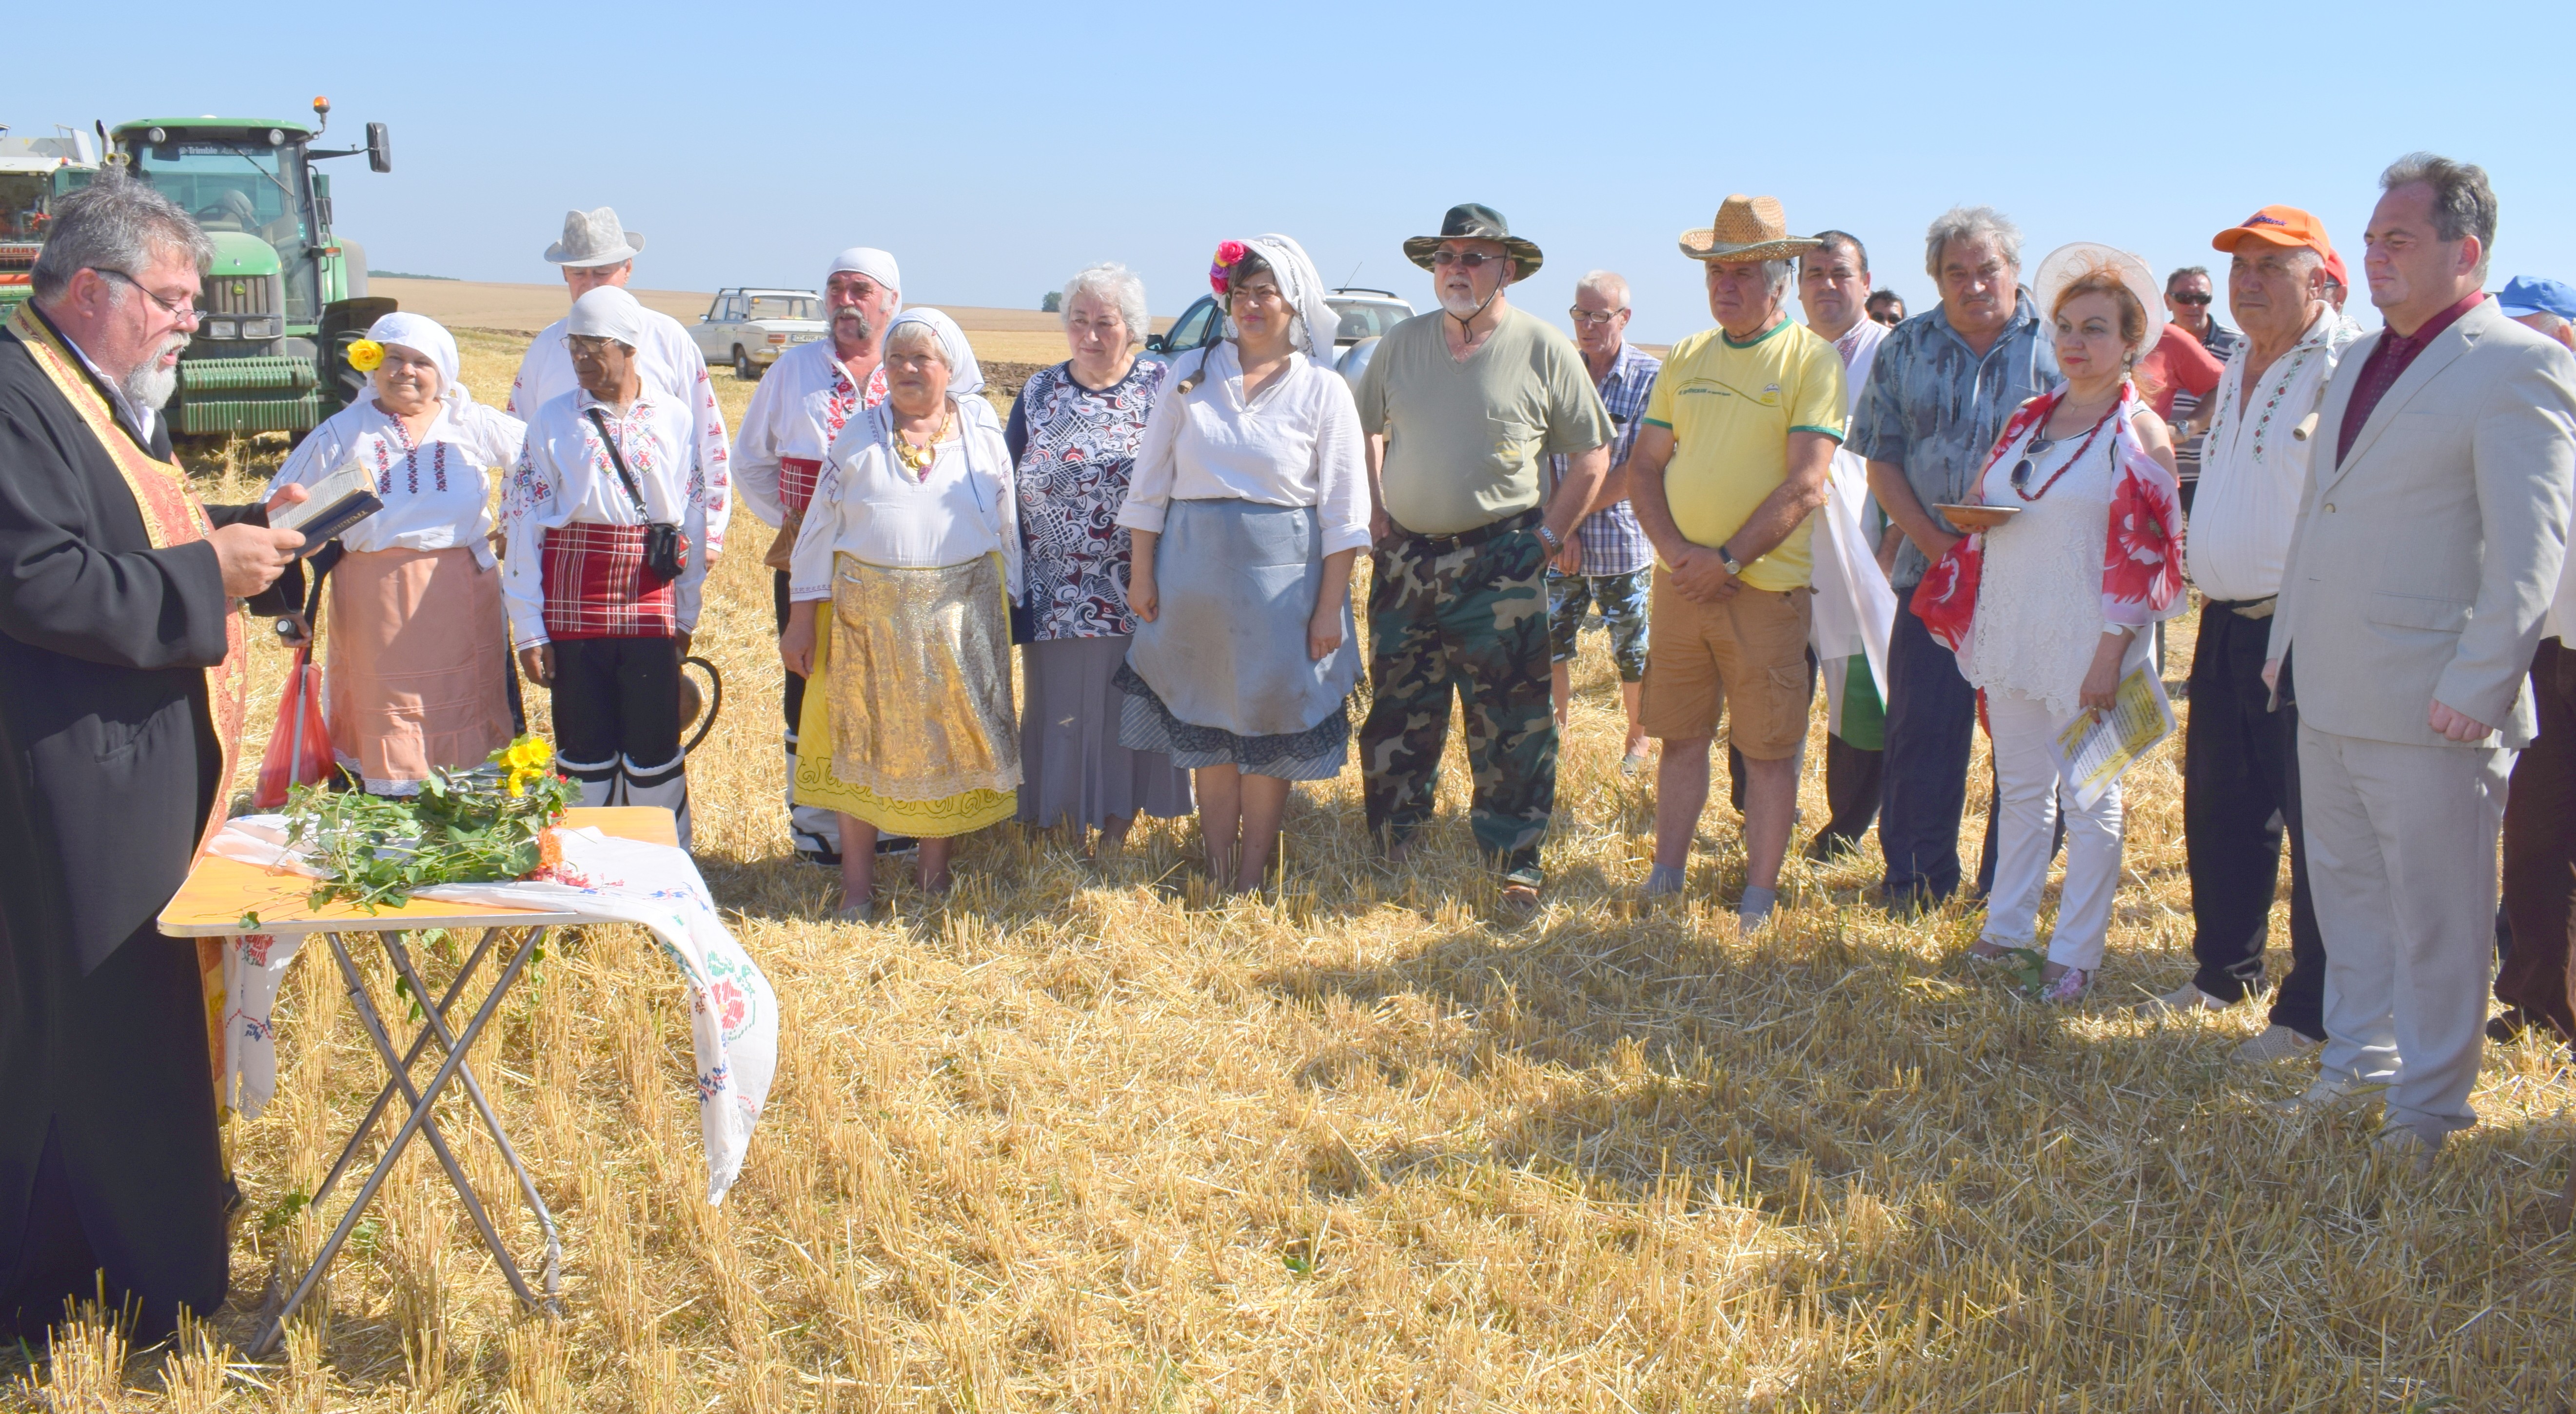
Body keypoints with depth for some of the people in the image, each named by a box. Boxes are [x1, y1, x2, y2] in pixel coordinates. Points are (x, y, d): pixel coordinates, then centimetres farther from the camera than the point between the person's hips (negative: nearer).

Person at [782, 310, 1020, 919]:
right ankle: (857, 885, 11)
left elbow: (1007, 526, 10)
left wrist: (1007, 606, 7)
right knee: (862, 735, 2)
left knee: (947, 738, 4)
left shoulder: (983, 435, 7)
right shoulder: (859, 436, 7)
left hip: (960, 611, 0)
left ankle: (936, 878, 18)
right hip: (869, 610, 0)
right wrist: (802, 615, 1)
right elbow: (821, 527, 6)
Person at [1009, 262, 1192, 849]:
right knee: (1062, 708, 7)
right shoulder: (1039, 392, 8)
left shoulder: (1162, 387, 0)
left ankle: (1119, 827, 16)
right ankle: (1073, 829, 19)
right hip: (1058, 595, 2)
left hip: (1136, 594, -2)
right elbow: (1006, 486, 11)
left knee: (1128, 707, 4)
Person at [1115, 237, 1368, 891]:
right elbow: (1151, 481, 7)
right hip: (1193, 568, 2)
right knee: (1206, 725, 10)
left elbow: (1343, 511, -2)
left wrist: (1330, 606, -7)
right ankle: (1214, 878, 22)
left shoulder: (1323, 390, -1)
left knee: (1268, 733, 4)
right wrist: (1143, 573, 2)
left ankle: (1251, 882, 17)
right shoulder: (1193, 373, 5)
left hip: (1281, 576, -2)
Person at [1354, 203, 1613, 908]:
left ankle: (1517, 860, 9)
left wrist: (1549, 536, -5)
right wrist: (1377, 513, 9)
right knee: (1396, 714, 12)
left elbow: (1592, 454, 1)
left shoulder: (1544, 349, -4)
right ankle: (1392, 847, 26)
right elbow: (1368, 429, 20)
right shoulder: (1402, 344, 7)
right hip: (1404, 560, 4)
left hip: (1499, 566, -4)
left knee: (1510, 724, -2)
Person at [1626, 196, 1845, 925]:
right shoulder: (1686, 358, 11)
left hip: (1765, 586, -4)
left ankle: (1759, 900, 12)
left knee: (1769, 748, 2)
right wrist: (1675, 549, -7)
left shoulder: (1812, 359, -4)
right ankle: (1665, 879, 23)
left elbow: (1805, 485, -12)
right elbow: (1646, 465, 9)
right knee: (1680, 735, 12)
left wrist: (1730, 560, -16)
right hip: (1679, 583, 5)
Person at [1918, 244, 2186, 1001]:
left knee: (2090, 798, 2)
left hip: (2085, 643, -6)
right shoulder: (2032, 419, 12)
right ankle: (2006, 928, 24)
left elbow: (2143, 555, -11)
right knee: (2020, 788, 14)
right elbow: (1986, 508, 23)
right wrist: (1974, 514, 1)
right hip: (2011, 635, 6)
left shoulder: (2140, 433, -6)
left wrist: (2111, 652, -17)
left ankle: (2076, 952, 10)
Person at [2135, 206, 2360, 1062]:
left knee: (2318, 828, 0)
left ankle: (2312, 1014, 9)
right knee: (2219, 809, 17)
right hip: (2226, 625, 9)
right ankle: (2223, 974, 32)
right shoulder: (2237, 369, 16)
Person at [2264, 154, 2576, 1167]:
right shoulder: (2359, 364, 15)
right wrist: (2288, 644, 17)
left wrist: (2476, 686, -20)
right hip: (2329, 695, 8)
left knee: (2434, 915, 4)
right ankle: (2358, 1062, 34)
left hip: (2426, 704, -8)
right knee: (2346, 889, 19)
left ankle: (2427, 1109, 18)